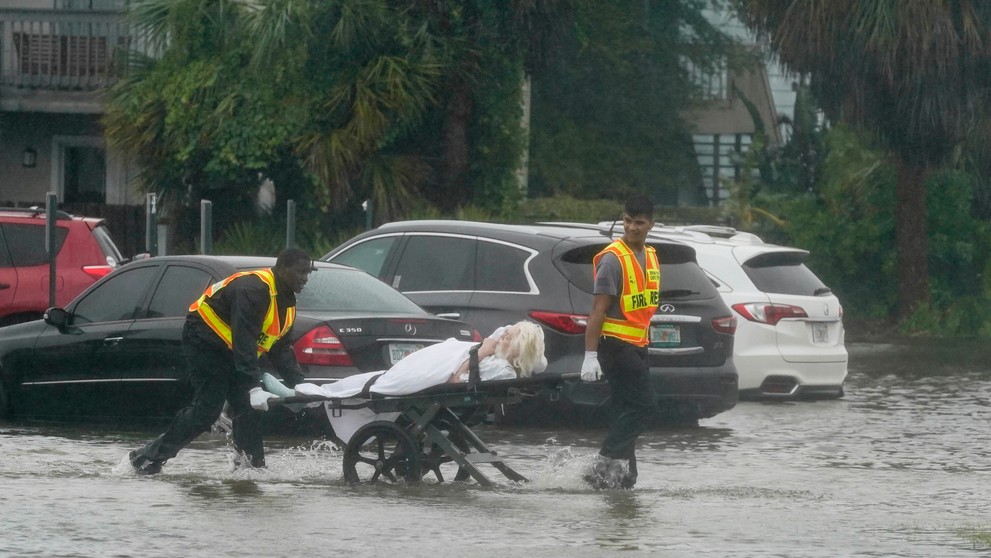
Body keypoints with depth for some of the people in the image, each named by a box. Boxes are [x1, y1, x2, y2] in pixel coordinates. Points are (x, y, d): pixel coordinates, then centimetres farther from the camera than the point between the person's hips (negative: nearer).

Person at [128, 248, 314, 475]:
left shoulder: (287, 303, 5)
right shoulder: (253, 289, -28)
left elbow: (281, 350, 9)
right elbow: (244, 342, -35)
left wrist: (299, 385, -5)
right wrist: (254, 388, -40)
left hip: (230, 353, 10)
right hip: (205, 342, -10)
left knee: (248, 408, -1)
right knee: (207, 409, -14)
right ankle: (149, 457, -7)